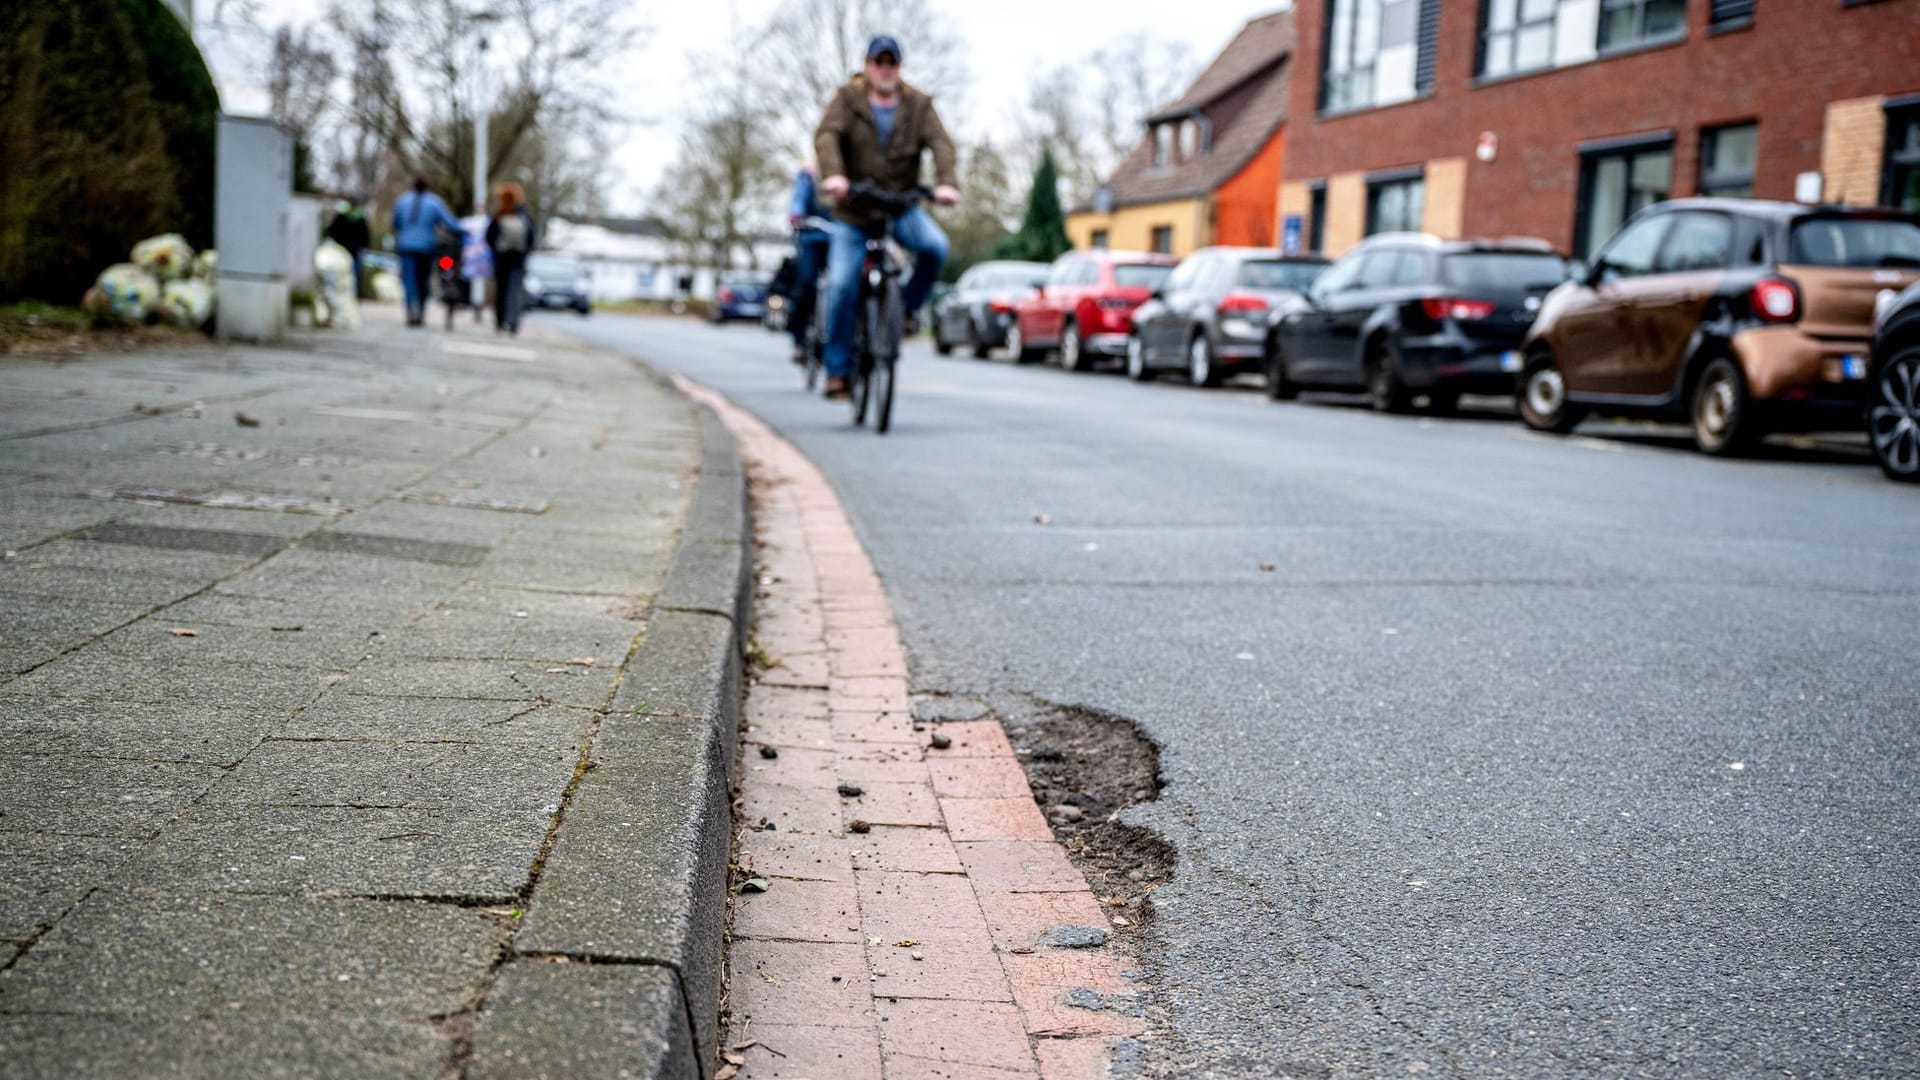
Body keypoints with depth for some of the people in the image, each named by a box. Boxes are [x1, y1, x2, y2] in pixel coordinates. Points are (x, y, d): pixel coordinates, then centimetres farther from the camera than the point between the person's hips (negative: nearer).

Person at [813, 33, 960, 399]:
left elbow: (940, 143, -14)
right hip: (853, 210, -1)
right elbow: (826, 136, -20)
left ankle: (909, 304, 1)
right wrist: (833, 175, -41)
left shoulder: (918, 105, 1)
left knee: (935, 246, -28)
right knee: (841, 286, -11)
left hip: (901, 208, 1)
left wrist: (946, 182, -34)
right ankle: (837, 369, 2)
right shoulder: (847, 99, -3)